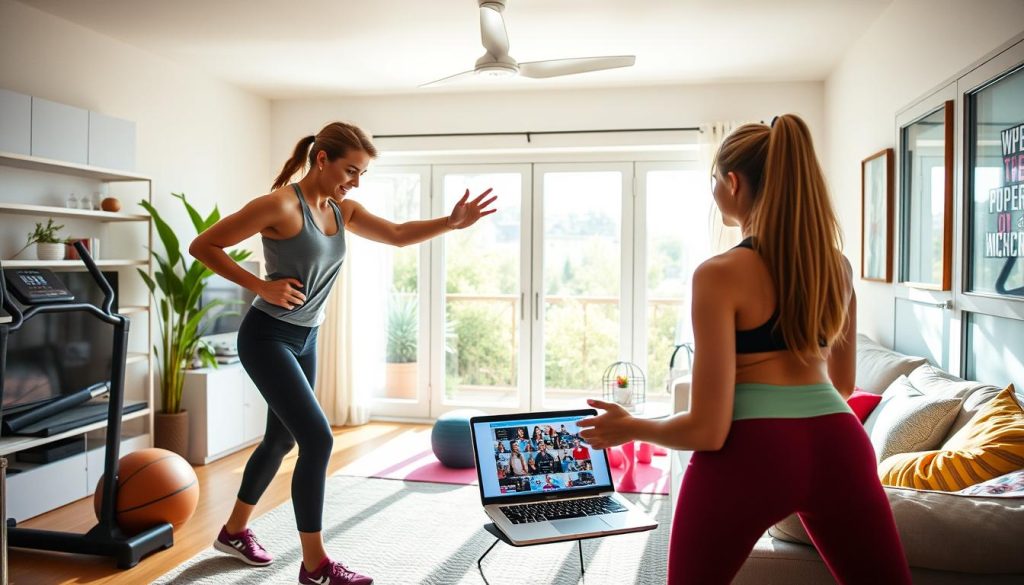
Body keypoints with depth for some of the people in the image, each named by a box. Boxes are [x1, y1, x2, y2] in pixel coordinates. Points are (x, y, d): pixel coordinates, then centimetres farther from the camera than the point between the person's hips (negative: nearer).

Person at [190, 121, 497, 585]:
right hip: (267, 337, -9)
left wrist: (452, 222, -12)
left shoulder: (342, 210, 5)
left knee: (281, 438, 18)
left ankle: (234, 531, 38)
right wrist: (261, 286, -21)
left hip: (305, 339, 9)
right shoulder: (281, 205, -19)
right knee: (317, 439, -14)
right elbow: (203, 245, -15)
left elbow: (399, 236, 3)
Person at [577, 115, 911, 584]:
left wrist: (629, 428, 4)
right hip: (836, 446, 5)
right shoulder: (837, 265, 6)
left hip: (750, 453, -4)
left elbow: (708, 430, -13)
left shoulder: (721, 274, -11)